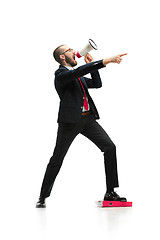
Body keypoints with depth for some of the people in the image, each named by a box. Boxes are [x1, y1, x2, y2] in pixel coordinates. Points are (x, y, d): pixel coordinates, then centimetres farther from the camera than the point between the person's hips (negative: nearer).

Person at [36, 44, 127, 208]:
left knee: (110, 147, -6)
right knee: (57, 158, 1)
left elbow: (97, 84, 21)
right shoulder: (61, 74, -8)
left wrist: (91, 64, 9)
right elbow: (80, 71, -26)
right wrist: (107, 61, -31)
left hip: (88, 119, 7)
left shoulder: (78, 76, 18)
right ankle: (43, 196, 14)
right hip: (70, 120, -7)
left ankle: (110, 192, -2)